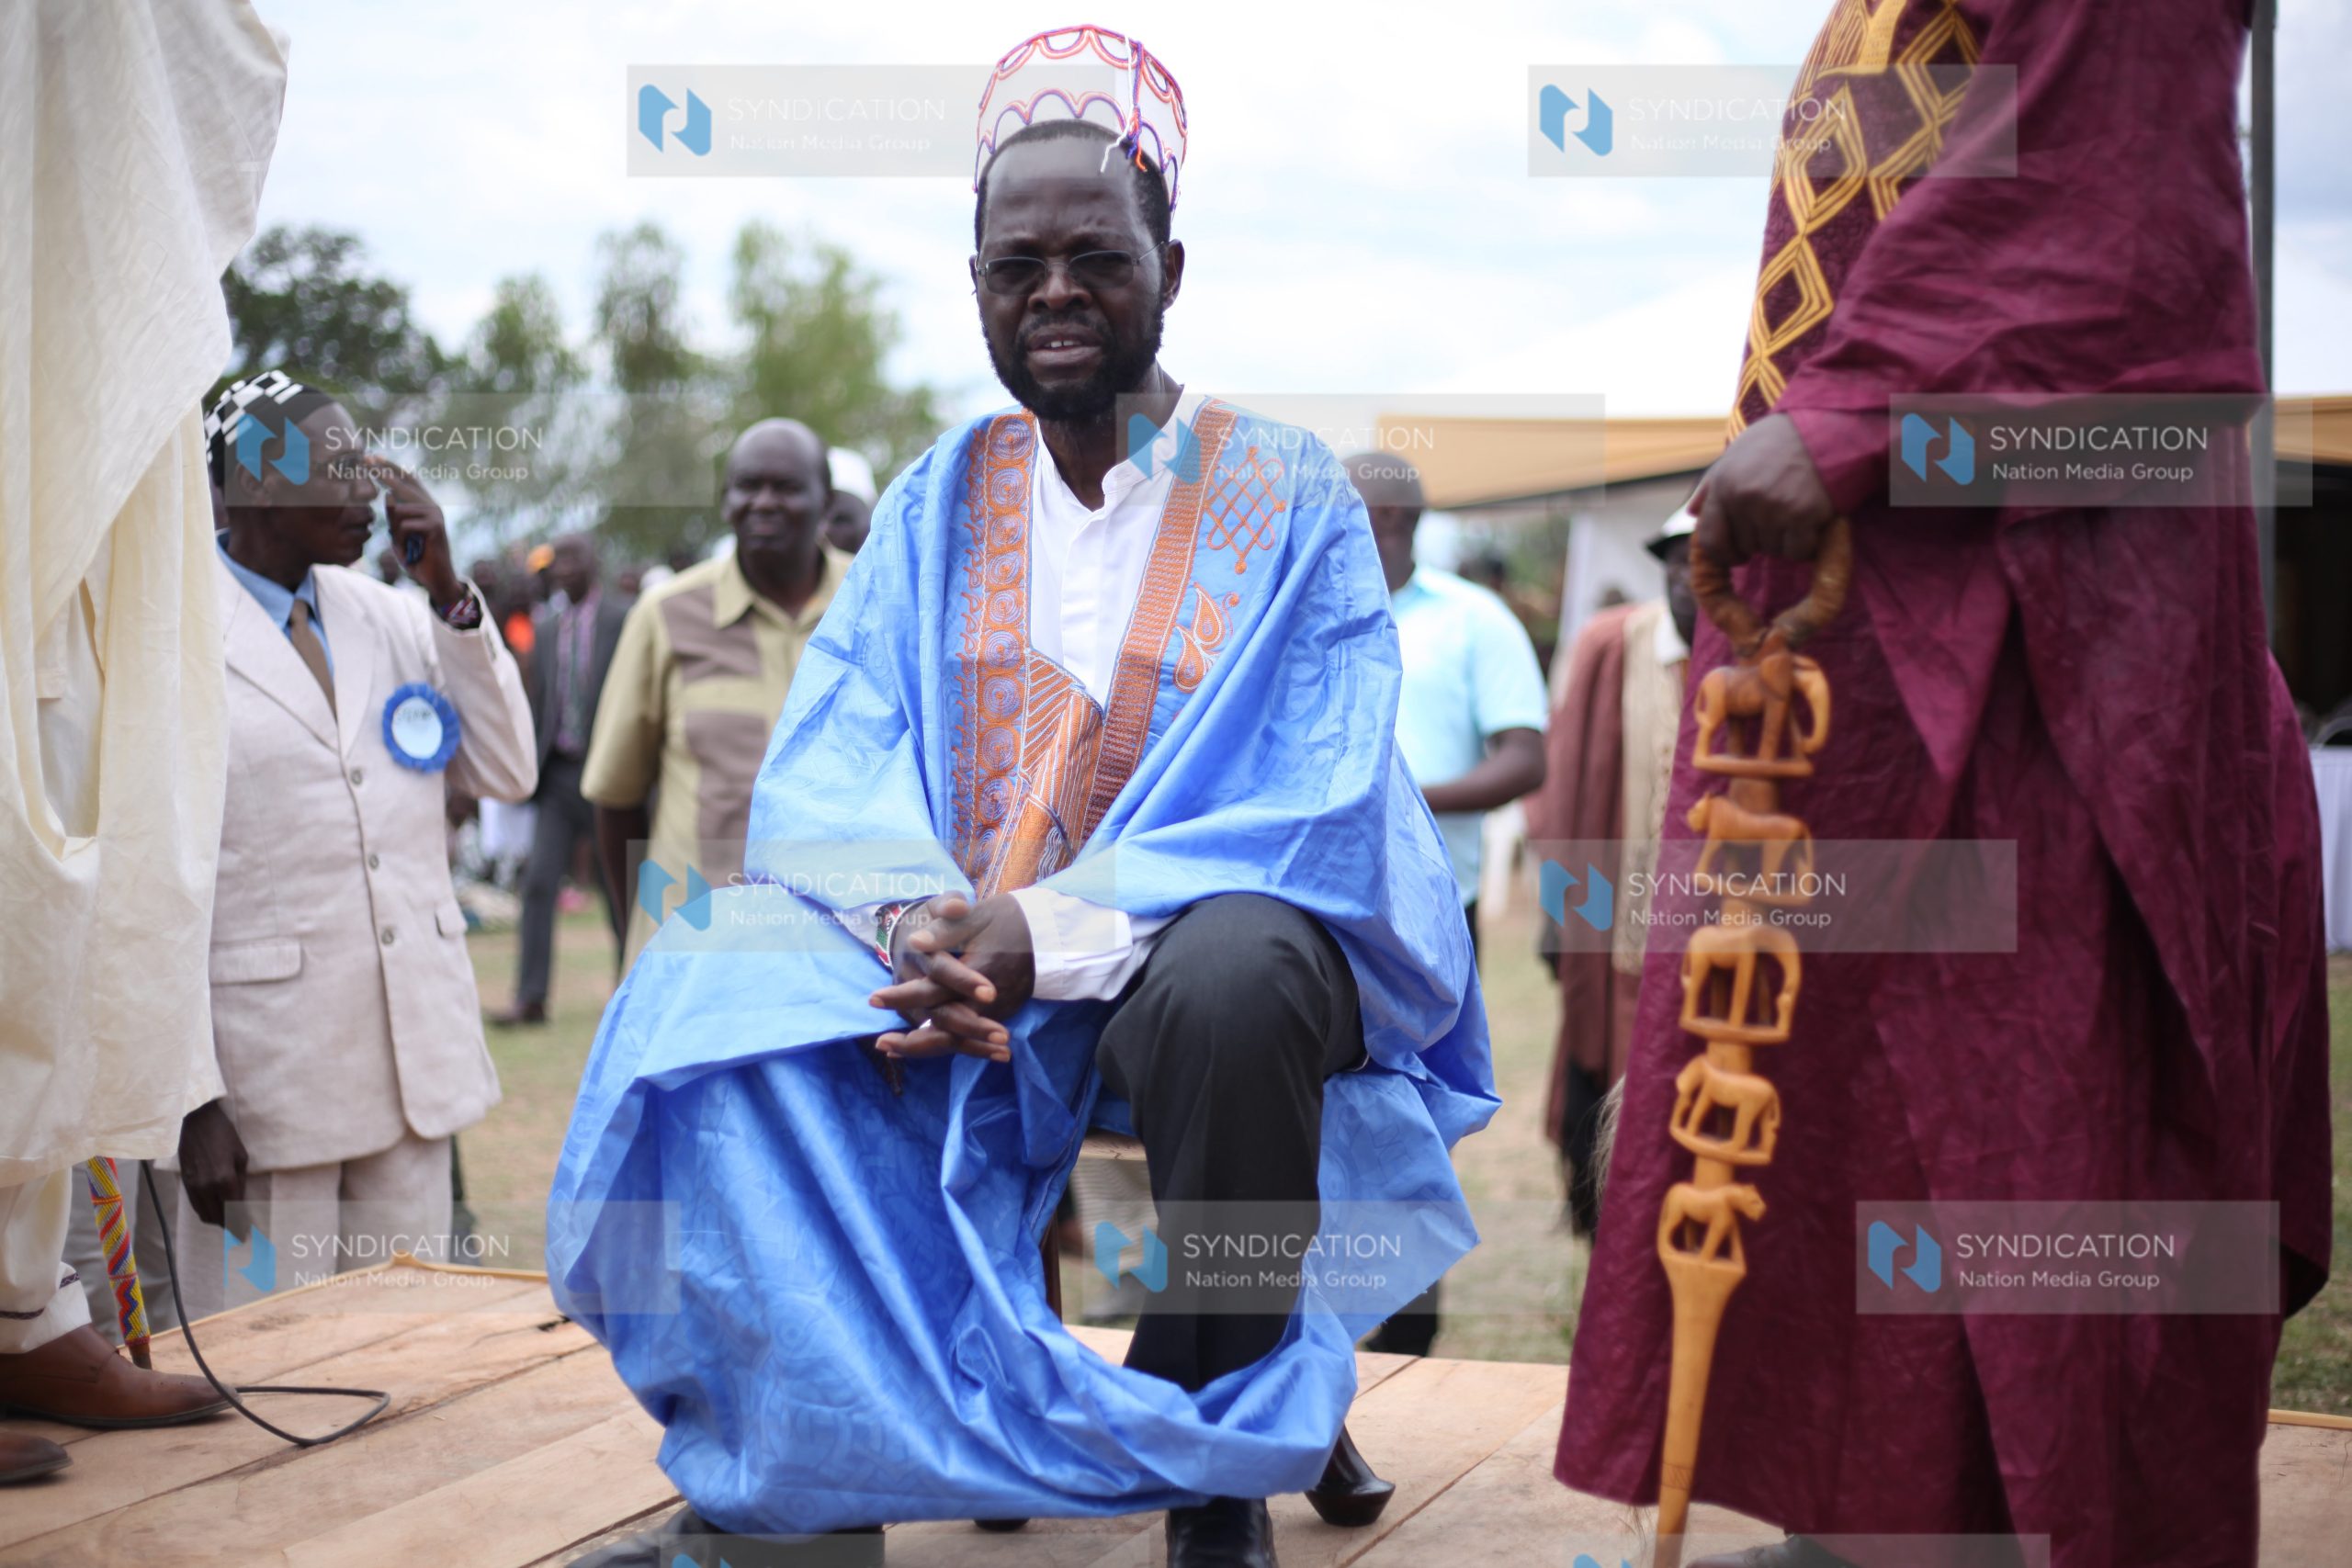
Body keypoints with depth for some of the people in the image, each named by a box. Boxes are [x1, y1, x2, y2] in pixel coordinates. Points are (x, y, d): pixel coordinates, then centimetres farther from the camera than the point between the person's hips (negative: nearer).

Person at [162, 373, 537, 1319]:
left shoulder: (391, 616, 10)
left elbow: (507, 773, 8)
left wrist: (449, 594, -1)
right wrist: (191, 1100, -13)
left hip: (414, 1058, 5)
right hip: (264, 1076, -5)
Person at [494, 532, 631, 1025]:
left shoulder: (624, 618, -4)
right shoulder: (545, 625, 10)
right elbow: (540, 700, 13)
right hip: (558, 772, 4)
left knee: (618, 887, 6)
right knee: (539, 882, -4)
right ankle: (531, 998, -4)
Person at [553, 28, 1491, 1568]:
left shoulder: (1287, 496, -1)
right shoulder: (937, 504, 10)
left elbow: (1316, 804, -12)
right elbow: (831, 770, 0)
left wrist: (1054, 931, -26)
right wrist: (916, 920, -25)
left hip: (1197, 943, -3)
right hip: (951, 945, 3)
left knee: (1231, 976, -39)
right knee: (719, 971, -24)